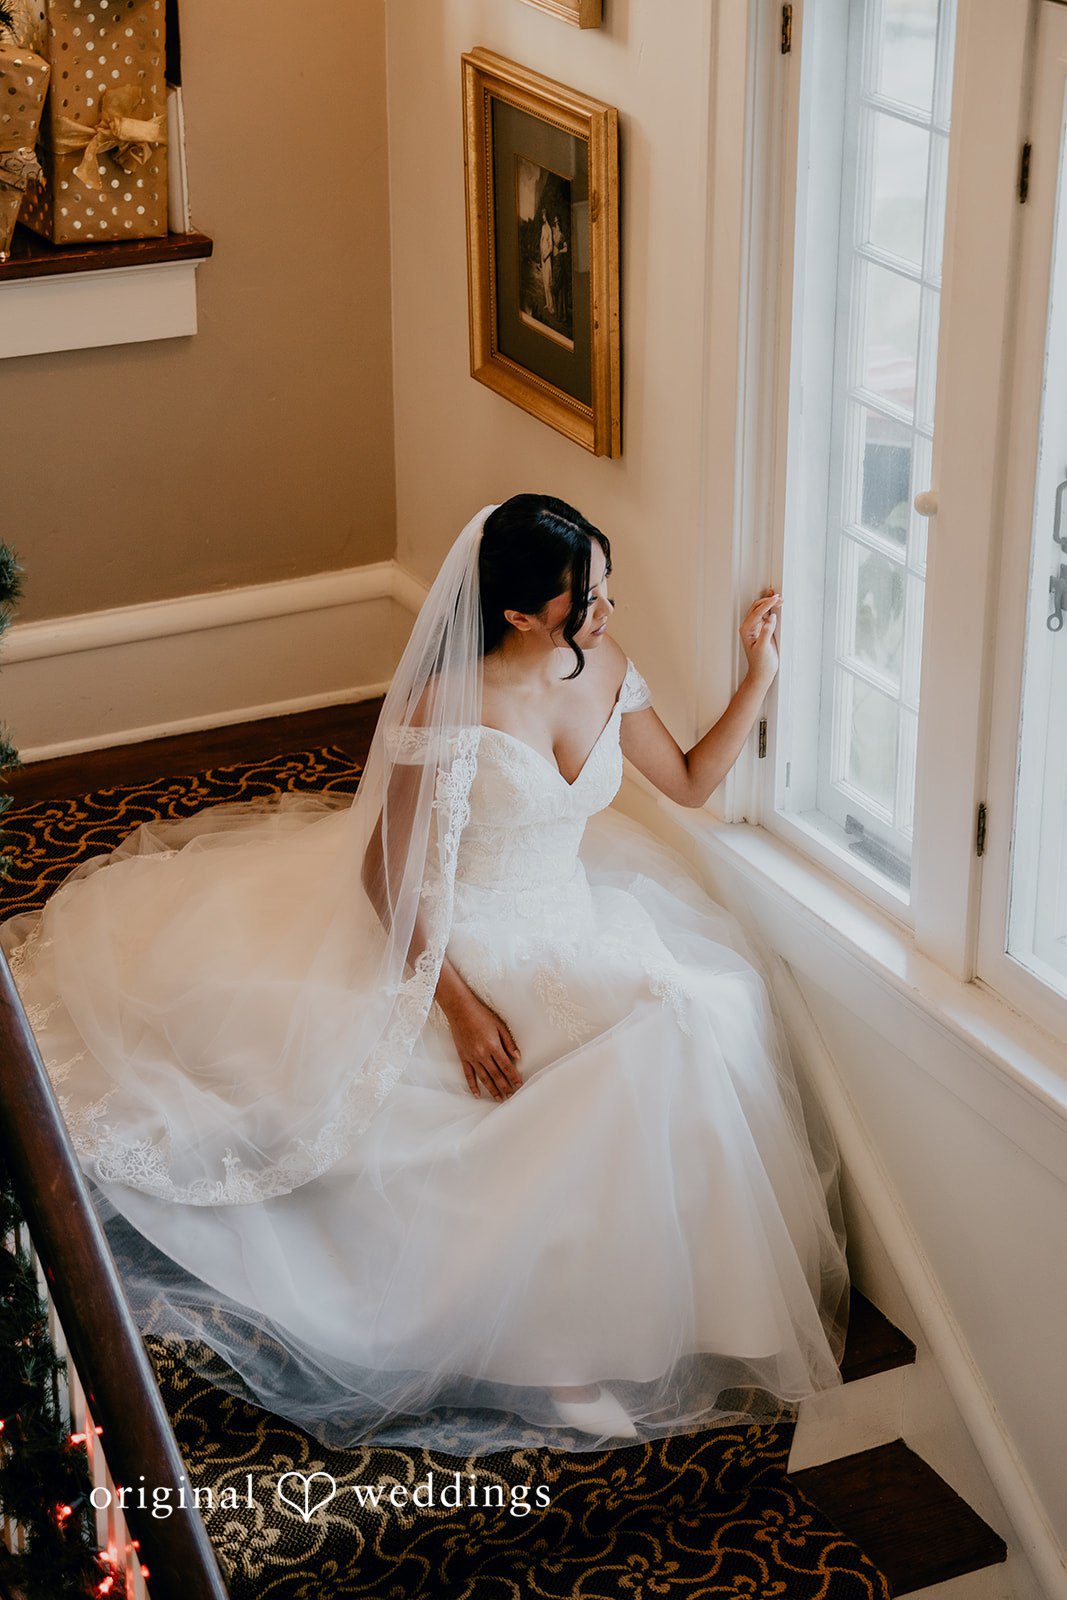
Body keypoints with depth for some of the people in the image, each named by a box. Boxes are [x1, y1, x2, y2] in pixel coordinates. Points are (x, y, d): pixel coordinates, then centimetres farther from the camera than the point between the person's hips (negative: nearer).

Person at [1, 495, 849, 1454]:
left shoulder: (605, 668, -2)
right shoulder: (448, 707, -22)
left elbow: (691, 783, 11)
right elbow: (387, 874, -17)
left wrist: (760, 678, -1)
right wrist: (459, 1005, -24)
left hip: (574, 919, 7)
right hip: (465, 946, -7)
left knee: (696, 1017, -18)